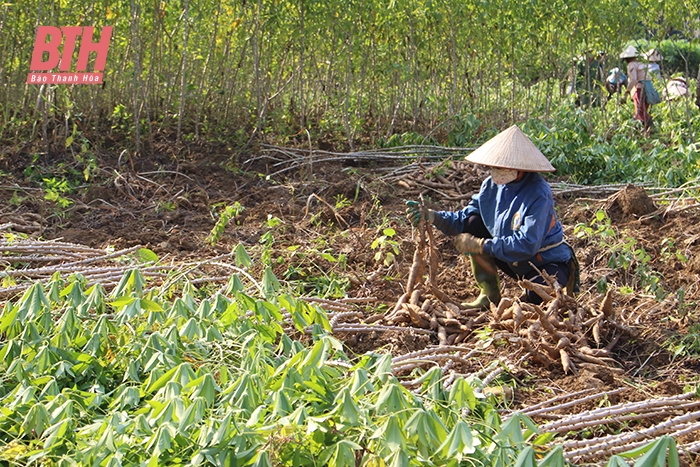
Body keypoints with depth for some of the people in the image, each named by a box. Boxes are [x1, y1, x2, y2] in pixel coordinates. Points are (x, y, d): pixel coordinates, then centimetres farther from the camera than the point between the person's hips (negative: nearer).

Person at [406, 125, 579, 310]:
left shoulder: (539, 194, -28)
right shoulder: (492, 185, -8)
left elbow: (527, 244, -33)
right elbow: (464, 218, -2)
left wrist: (479, 245, -31)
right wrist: (432, 216, -21)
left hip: (549, 263, -7)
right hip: (516, 263, 7)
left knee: (537, 296, -39)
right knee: (473, 224, -9)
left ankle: (564, 283, 1)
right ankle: (490, 295, 1)